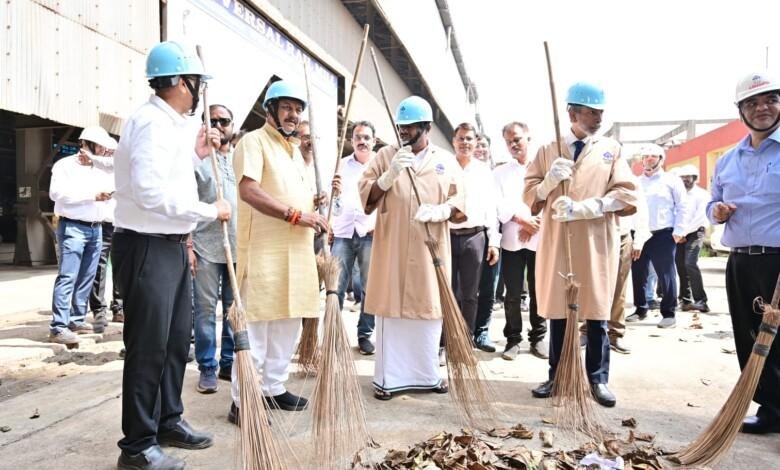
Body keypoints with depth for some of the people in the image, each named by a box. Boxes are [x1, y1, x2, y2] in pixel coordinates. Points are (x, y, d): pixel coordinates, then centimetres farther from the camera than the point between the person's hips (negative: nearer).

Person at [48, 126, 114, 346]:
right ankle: (58, 327, -10)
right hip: (73, 227, -7)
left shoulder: (99, 170, 19)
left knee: (87, 278, 8)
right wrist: (93, 195, -18)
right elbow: (57, 192, -16)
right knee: (67, 277, -11)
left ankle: (77, 319, 17)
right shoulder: (65, 165, -1)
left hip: (96, 229, 7)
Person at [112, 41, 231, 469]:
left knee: (176, 340, 16)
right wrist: (209, 210, -19)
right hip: (146, 247, -10)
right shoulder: (151, 121, -17)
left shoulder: (171, 123, 14)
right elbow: (150, 191, -27)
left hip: (172, 245, 10)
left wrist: (195, 155, 10)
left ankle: (168, 422, 31)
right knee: (148, 346, -2)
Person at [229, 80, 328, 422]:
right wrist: (295, 214, -23)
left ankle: (273, 388, 26)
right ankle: (242, 401, 4)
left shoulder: (295, 149, 21)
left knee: (288, 323, 13)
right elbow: (248, 190, -21)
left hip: (296, 251, 9)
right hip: (263, 250, -9)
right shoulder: (254, 141, -6)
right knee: (255, 325, -5)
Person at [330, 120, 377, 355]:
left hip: (371, 234, -1)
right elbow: (334, 203, 11)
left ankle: (365, 334, 14)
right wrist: (334, 192, -12)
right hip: (343, 232, 2)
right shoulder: (341, 165, 12)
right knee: (336, 287, -1)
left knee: (369, 288, 3)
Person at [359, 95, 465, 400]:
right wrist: (390, 174, -14)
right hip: (392, 249, -1)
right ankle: (388, 377, 9)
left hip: (431, 249, 1)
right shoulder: (386, 155, 8)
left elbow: (462, 201, 6)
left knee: (429, 308, 6)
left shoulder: (446, 160, 11)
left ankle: (428, 374, 20)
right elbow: (366, 195, 1)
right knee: (391, 309, -1)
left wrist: (441, 210, -15)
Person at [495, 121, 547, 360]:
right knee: (513, 293, 1)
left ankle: (538, 337, 18)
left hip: (540, 238, 0)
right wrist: (524, 221, -13)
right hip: (511, 240, 0)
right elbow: (499, 204, -2)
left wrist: (534, 224, -12)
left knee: (538, 291, 5)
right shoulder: (500, 172, 11)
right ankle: (513, 338, 12)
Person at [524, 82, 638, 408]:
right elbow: (530, 196, 8)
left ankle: (598, 379, 15)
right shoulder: (548, 150, 10)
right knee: (558, 311, 6)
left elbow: (626, 195, -4)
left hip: (596, 243, -1)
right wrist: (549, 181, -14)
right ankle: (557, 376, 18)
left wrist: (581, 208, -16)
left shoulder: (611, 149, 7)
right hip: (557, 241, 1)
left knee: (597, 313, 4)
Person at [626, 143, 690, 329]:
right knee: (638, 274, 9)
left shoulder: (671, 180, 4)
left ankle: (668, 313, 6)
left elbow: (682, 206, 0)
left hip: (663, 235, -4)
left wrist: (679, 231, -8)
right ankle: (640, 309, 22)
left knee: (666, 275, -2)